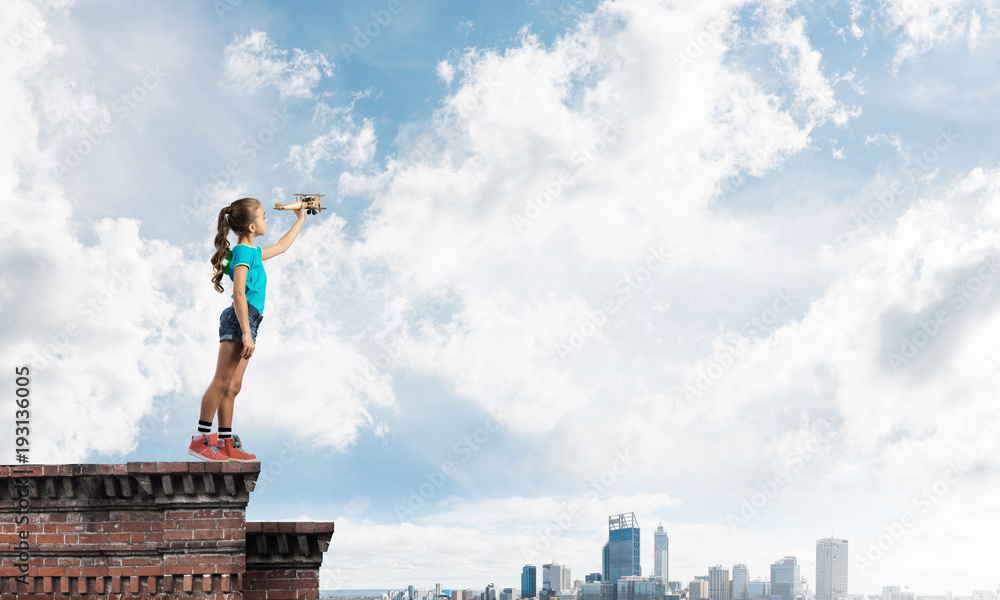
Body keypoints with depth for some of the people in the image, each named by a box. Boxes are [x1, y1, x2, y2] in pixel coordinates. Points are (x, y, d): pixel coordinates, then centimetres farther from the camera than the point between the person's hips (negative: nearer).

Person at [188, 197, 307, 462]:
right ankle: (200, 439, -13)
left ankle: (226, 443, 9)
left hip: (246, 322, 10)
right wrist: (246, 333, -21)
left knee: (233, 386, 8)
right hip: (239, 320, -10)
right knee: (222, 381, -12)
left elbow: (280, 246, 40)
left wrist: (301, 221, 48)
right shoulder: (243, 252, -9)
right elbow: (239, 294, -16)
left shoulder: (253, 251, 20)